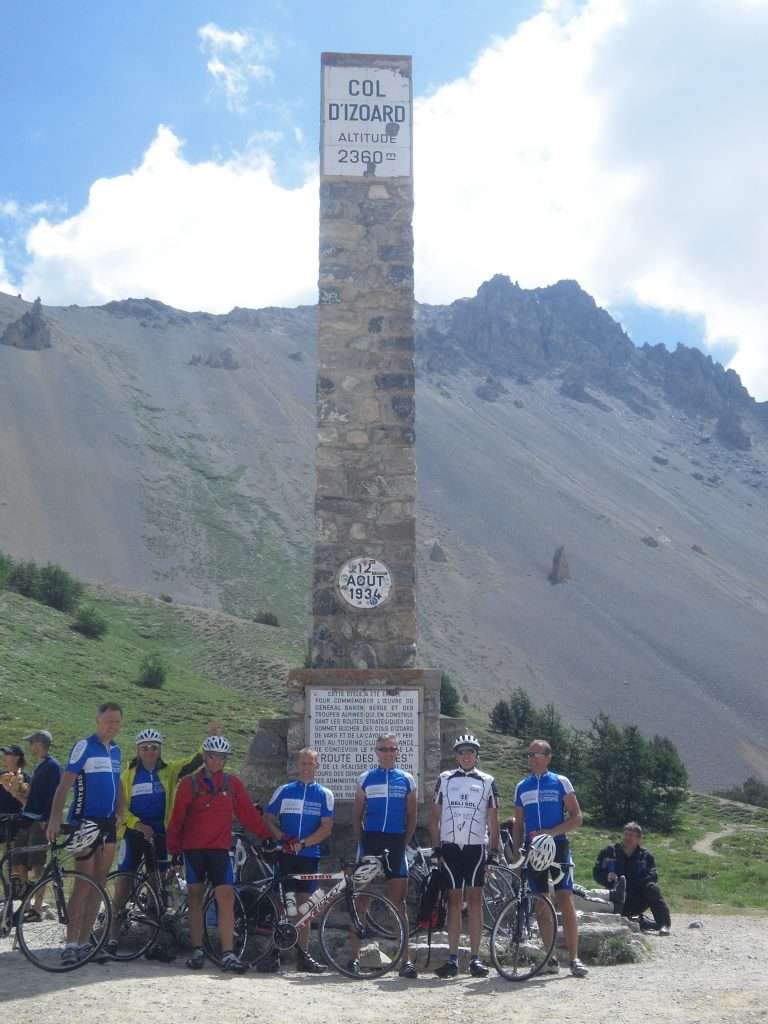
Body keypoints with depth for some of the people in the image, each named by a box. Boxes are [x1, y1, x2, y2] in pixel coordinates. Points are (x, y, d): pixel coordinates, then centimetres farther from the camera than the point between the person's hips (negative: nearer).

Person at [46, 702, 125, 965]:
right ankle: (71, 943, -6)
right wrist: (55, 818, -25)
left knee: (99, 883, 7)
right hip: (84, 821, -7)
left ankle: (84, 941, 14)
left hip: (107, 823, 7)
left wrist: (120, 815, 11)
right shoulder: (84, 747, -9)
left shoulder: (115, 750, 12)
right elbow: (65, 784, -16)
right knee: (83, 883, -10)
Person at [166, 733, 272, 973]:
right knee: (195, 898, 7)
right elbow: (177, 818, 5)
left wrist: (267, 835, 5)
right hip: (193, 848, 0)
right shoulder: (189, 783, 2)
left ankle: (228, 955, -10)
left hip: (219, 848, 0)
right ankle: (197, 951, 16)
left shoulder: (232, 783, 6)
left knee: (226, 898, -10)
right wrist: (174, 850, 4)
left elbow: (248, 814, 8)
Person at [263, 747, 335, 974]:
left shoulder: (324, 794, 6)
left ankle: (302, 955, 11)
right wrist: (282, 838, -10)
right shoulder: (283, 791, 8)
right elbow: (268, 818, 7)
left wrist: (303, 843, -14)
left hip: (309, 855, 1)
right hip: (285, 854, 0)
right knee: (281, 903, -3)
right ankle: (274, 953, 1)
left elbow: (326, 828, -1)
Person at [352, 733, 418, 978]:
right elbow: (357, 814, 10)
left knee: (398, 900, 0)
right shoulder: (366, 779, 7)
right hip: (371, 841, 0)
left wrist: (404, 843, 3)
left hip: (396, 843, 0)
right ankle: (354, 956, 7)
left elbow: (412, 816, 11)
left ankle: (405, 959, 2)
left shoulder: (406, 780, 9)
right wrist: (361, 840, 1)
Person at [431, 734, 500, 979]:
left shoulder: (487, 782, 7)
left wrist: (495, 850, 1)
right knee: (454, 901, 3)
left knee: (475, 900, -1)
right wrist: (436, 847, 1)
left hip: (475, 848, -1)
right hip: (450, 848, 1)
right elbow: (435, 816, 9)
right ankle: (452, 958, 5)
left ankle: (475, 958, 2)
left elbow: (493, 820, 8)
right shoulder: (445, 779, 8)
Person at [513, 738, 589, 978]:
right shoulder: (522, 787, 12)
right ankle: (550, 959, 11)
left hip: (557, 847, -4)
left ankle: (574, 958, -8)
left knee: (565, 901, -11)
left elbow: (576, 817, -4)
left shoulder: (560, 782, 0)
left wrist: (550, 832, -16)